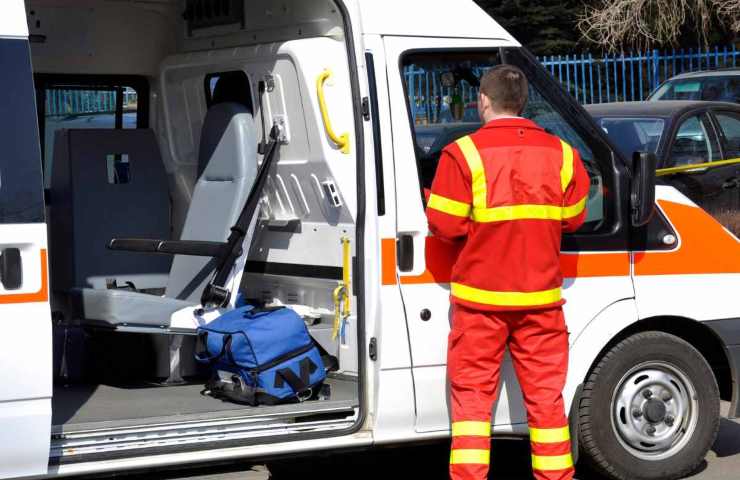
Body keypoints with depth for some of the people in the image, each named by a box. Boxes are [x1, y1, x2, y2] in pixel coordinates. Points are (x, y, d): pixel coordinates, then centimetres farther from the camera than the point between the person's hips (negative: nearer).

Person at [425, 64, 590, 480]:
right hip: (540, 296, 3)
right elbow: (573, 219, 7)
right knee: (545, 393, 11)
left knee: (472, 393, 6)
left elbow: (444, 225, -11)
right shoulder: (561, 153, 1)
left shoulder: (464, 153, -10)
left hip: (480, 296, -2)